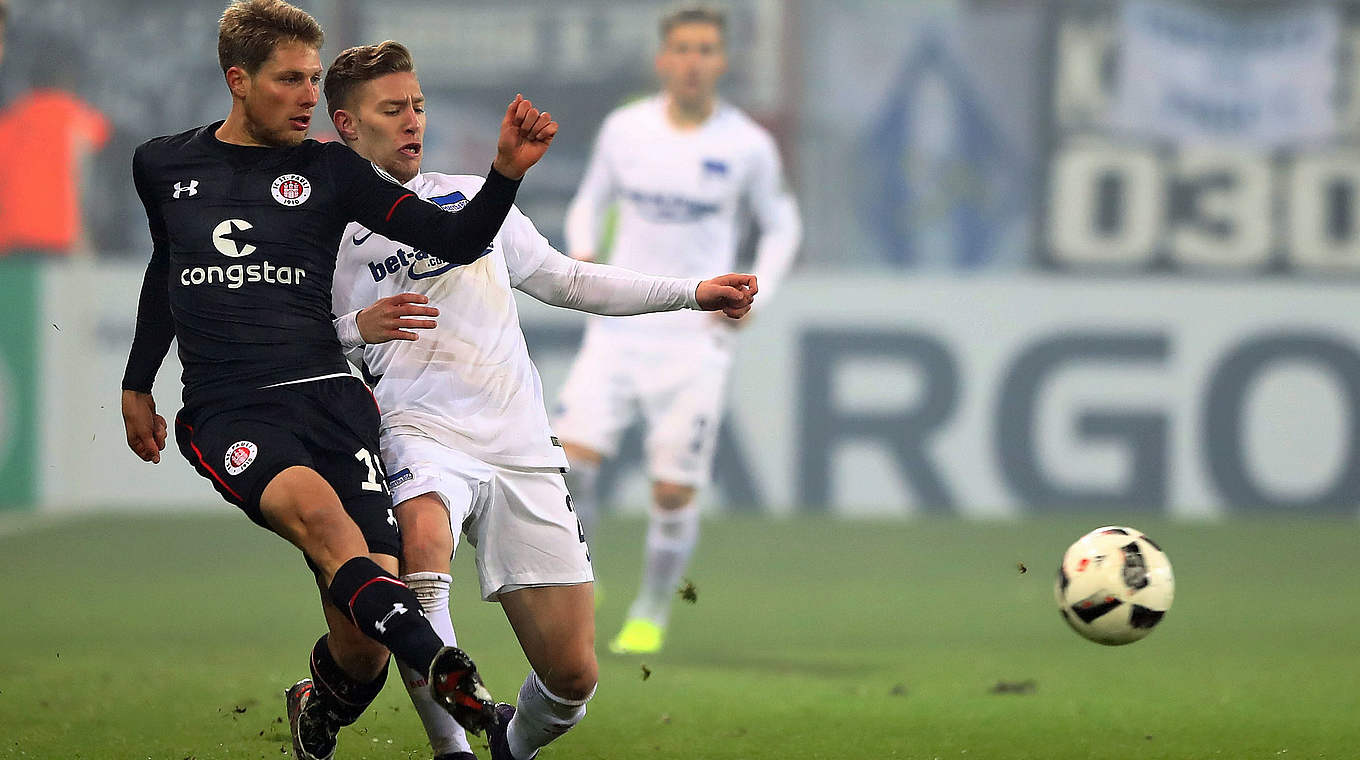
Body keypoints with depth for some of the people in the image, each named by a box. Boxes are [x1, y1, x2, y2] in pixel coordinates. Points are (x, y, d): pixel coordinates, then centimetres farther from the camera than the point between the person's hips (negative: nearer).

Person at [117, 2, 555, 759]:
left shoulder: (329, 170, 7)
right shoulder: (163, 165, 13)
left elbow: (456, 241, 2)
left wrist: (508, 172, -14)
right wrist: (138, 385, 36)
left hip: (328, 397, 0)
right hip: (227, 411, 0)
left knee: (364, 637, -12)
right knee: (315, 503, -36)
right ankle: (451, 682, -49)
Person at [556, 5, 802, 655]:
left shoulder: (747, 146, -2)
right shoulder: (624, 129, 3)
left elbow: (781, 224, 12)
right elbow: (590, 201, 18)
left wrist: (754, 296, -3)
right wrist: (581, 254, -3)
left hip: (696, 338, -2)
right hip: (618, 327, 2)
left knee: (674, 490, -4)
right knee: (571, 455, -15)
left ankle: (651, 614, 16)